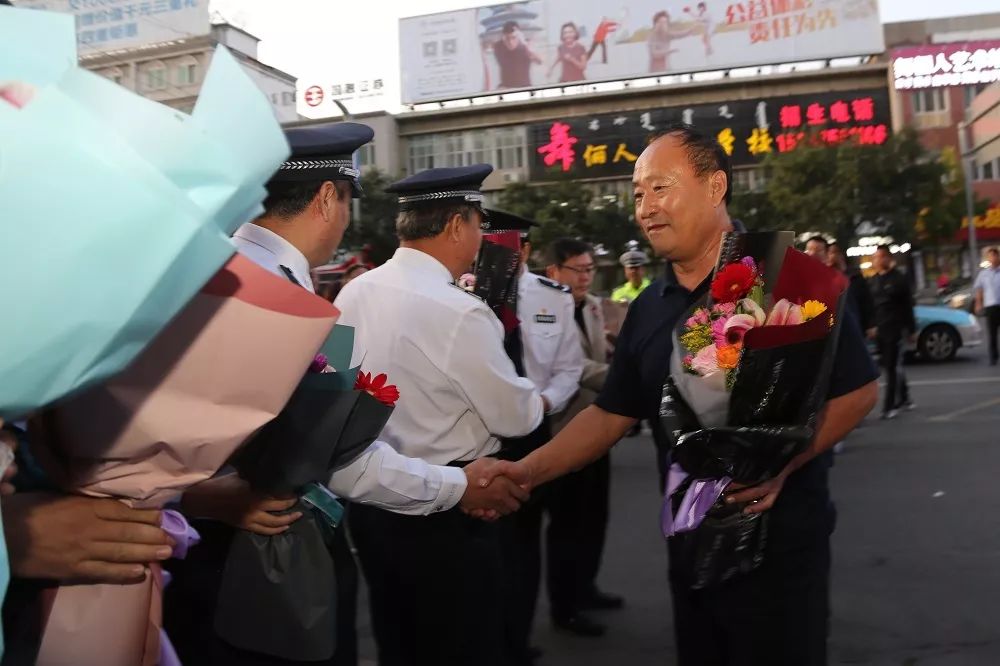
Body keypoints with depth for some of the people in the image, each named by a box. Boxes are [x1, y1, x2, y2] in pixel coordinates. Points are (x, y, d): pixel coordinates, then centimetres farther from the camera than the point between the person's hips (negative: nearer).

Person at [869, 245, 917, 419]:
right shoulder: (871, 281, 12)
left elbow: (908, 306, -2)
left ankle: (890, 406, -6)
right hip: (879, 329, 5)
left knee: (893, 367, -6)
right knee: (891, 367, 13)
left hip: (895, 329, -5)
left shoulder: (899, 279, -1)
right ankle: (904, 398, 28)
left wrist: (912, 330, -3)